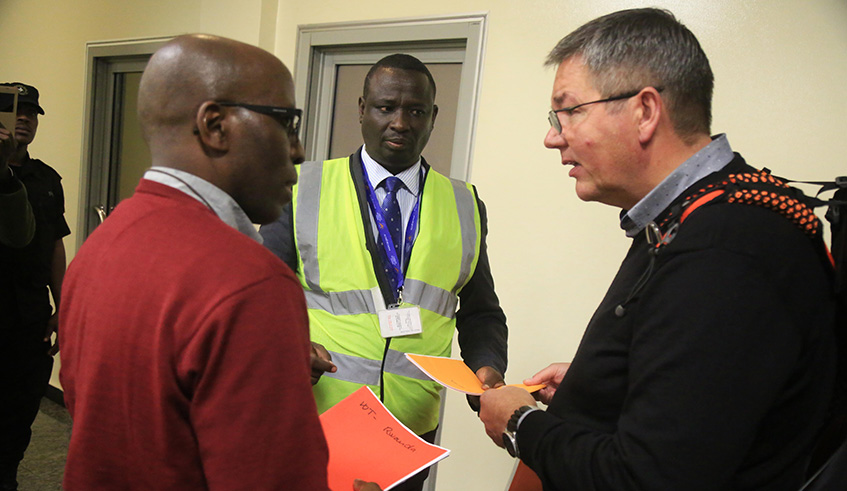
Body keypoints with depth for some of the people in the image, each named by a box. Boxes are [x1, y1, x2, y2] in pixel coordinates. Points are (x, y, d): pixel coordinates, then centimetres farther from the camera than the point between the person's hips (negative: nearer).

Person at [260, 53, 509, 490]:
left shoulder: (465, 205, 4)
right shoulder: (304, 188, -1)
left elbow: (480, 312, 10)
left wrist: (487, 367, -9)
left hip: (414, 432, 2)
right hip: (315, 424, -1)